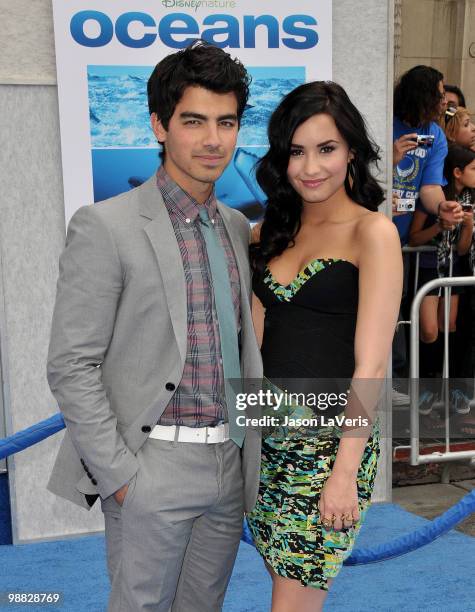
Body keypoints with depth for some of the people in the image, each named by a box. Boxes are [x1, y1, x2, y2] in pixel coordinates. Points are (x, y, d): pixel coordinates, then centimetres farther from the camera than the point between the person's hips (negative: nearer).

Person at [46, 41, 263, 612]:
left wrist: (252, 451, 11)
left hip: (231, 463, 6)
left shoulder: (237, 227, 9)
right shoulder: (105, 227, -11)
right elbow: (71, 367, -13)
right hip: (153, 467, -6)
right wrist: (119, 474, -14)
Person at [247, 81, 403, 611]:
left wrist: (345, 471, -16)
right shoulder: (274, 231, 10)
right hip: (269, 434, 6)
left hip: (331, 440, -5)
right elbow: (255, 338, 11)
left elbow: (371, 364, -14)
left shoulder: (372, 232, -9)